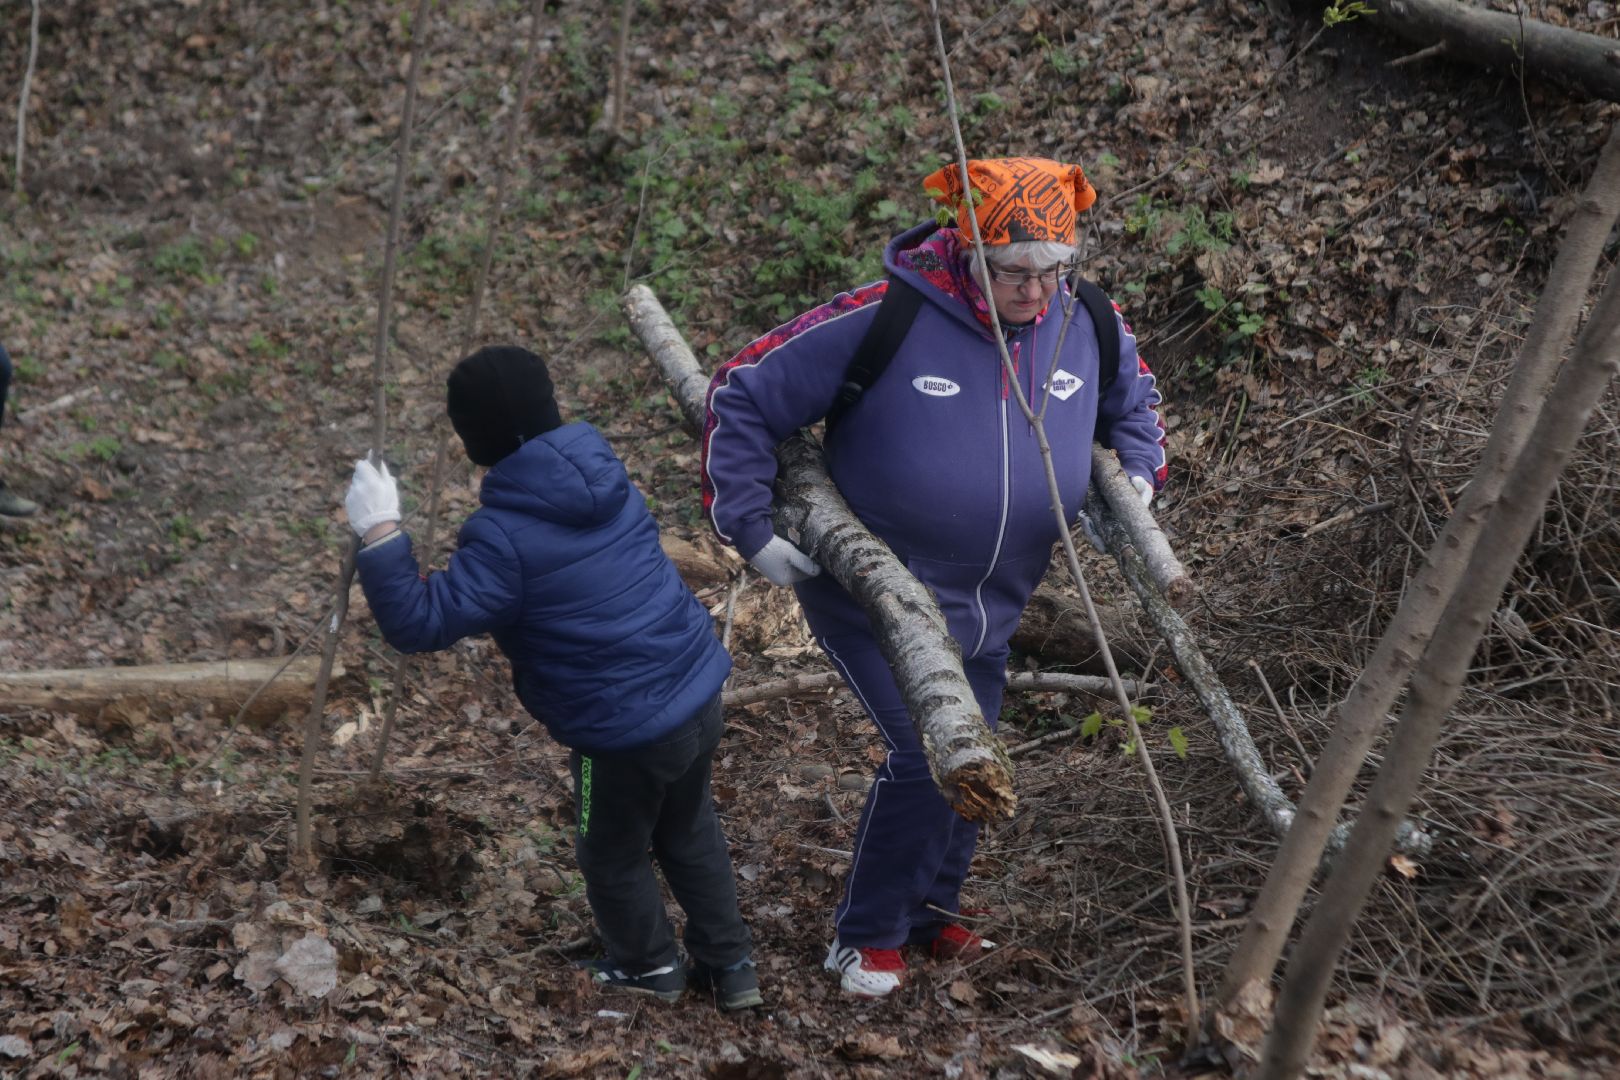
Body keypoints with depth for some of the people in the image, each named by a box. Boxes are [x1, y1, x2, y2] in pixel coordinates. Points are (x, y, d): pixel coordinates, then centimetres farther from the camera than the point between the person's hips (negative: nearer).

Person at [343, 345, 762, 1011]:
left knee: (613, 855, 22)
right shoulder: (603, 477, 3)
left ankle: (649, 967, 44)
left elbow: (421, 624, -21)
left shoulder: (504, 535, -21)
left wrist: (379, 535, -16)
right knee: (691, 832, 30)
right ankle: (730, 967, 40)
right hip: (699, 693, 7)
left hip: (625, 732, -7)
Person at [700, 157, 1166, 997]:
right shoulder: (883, 324, -24)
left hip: (986, 609, 6)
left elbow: (1132, 399, 17)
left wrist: (1138, 473, -3)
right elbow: (742, 396, -16)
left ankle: (930, 910, 41)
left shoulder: (1088, 327, -8)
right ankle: (867, 935, 6)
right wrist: (749, 528, -18)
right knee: (928, 753, -16)